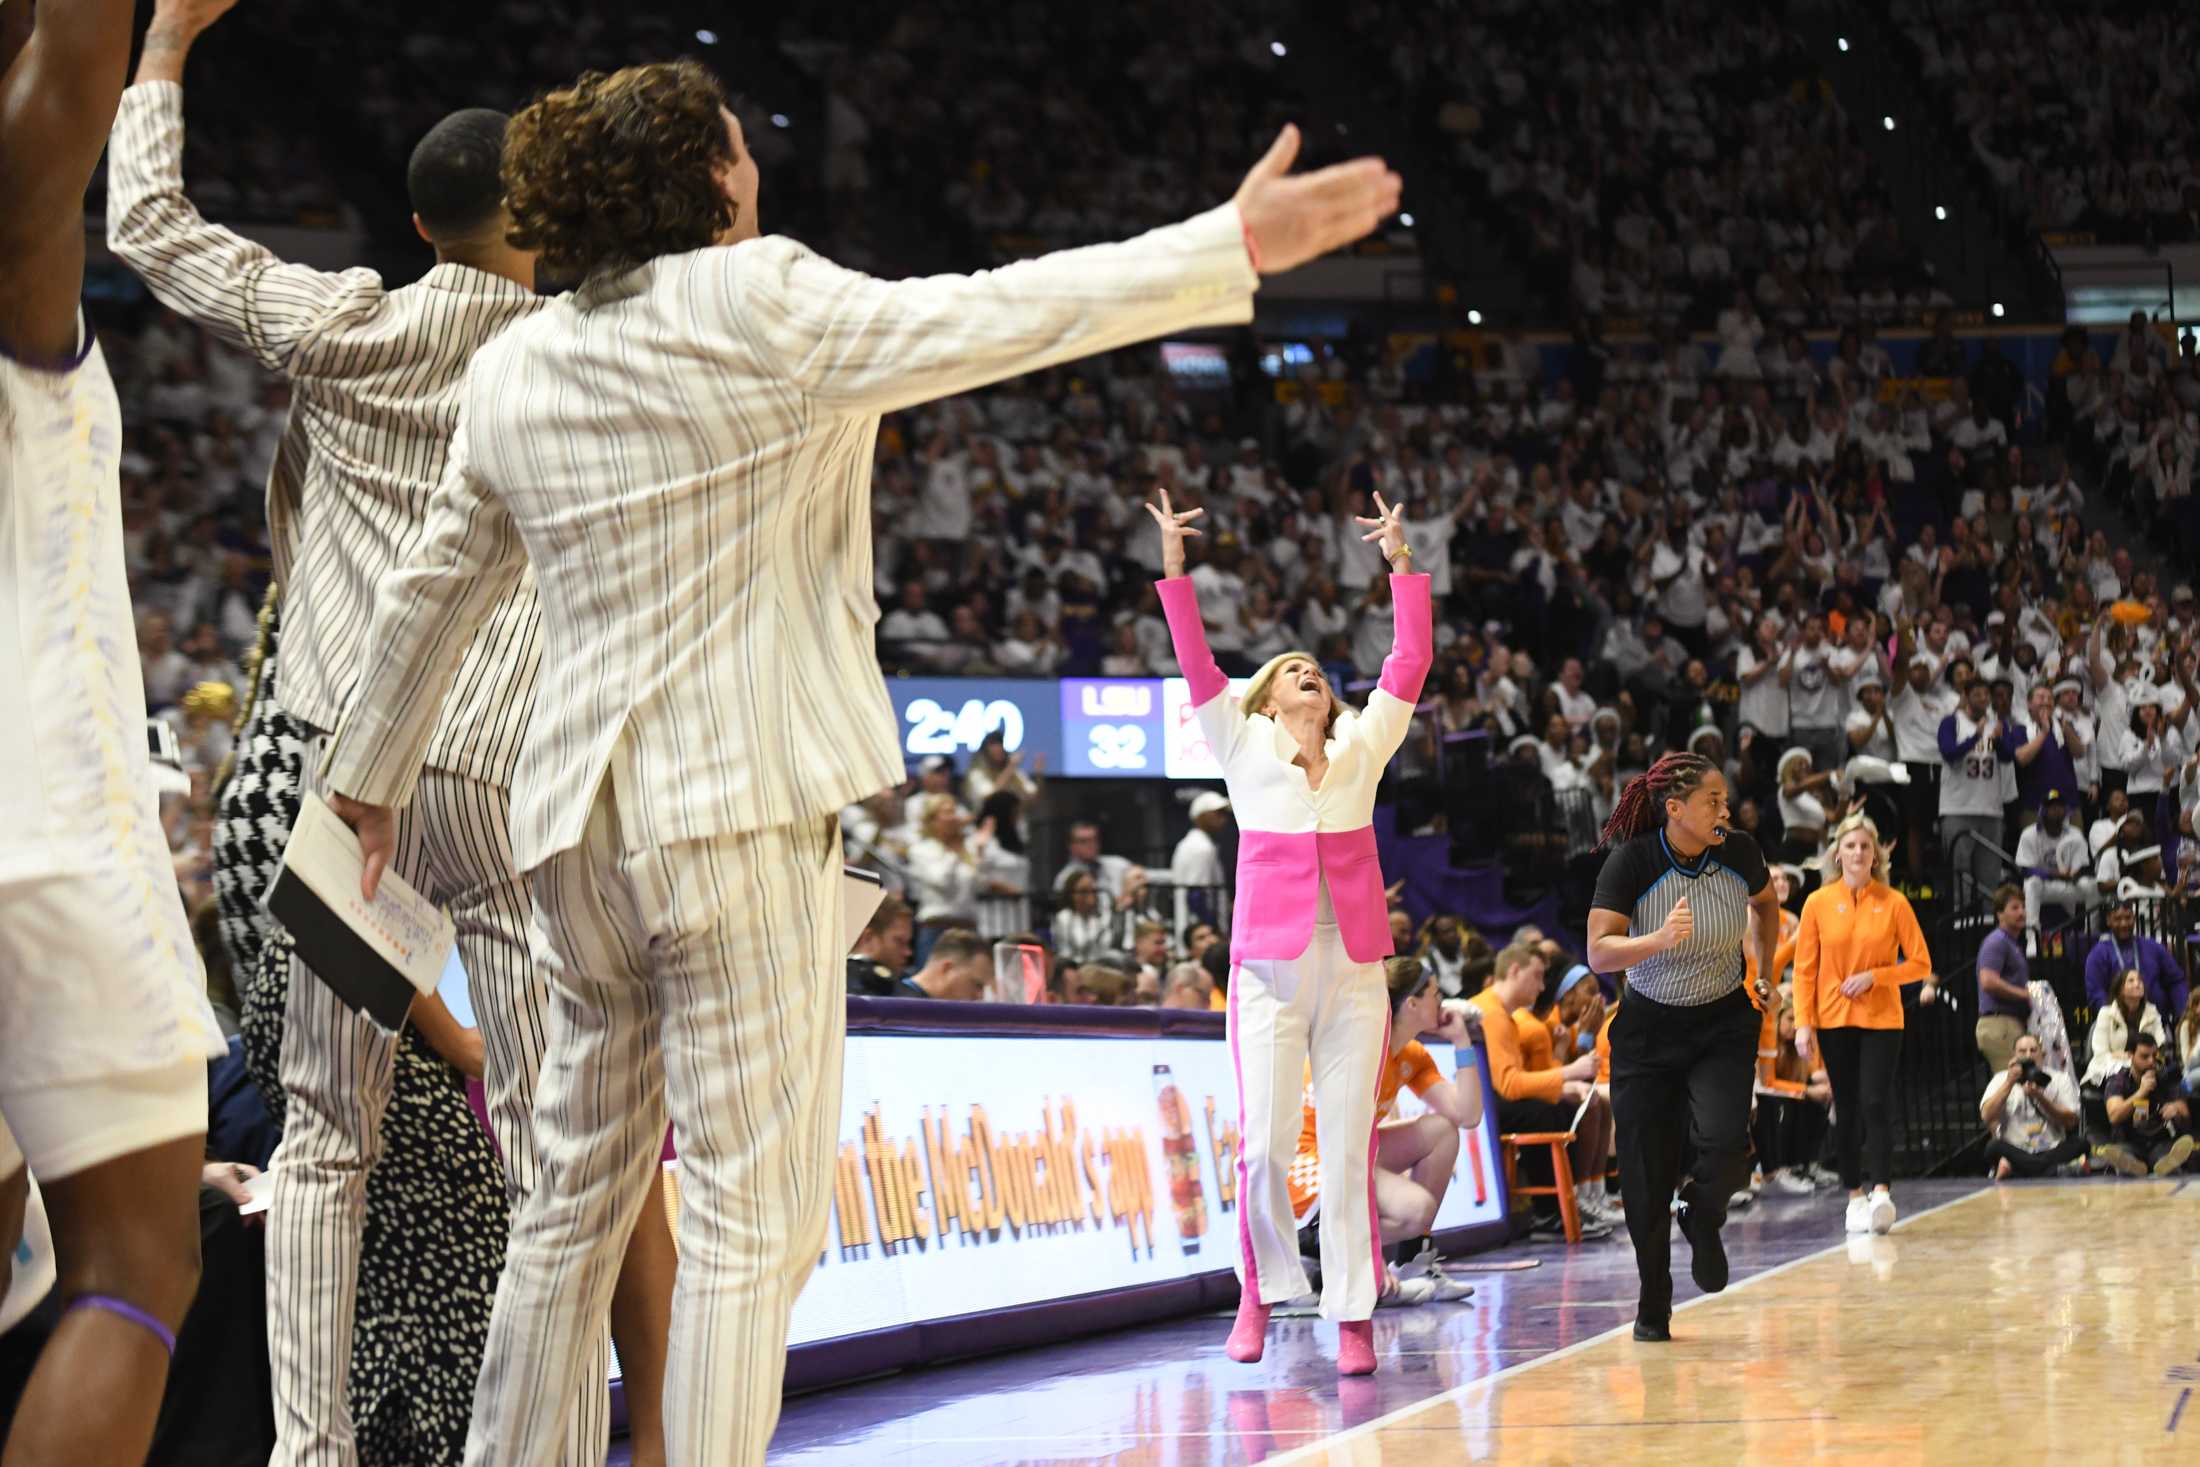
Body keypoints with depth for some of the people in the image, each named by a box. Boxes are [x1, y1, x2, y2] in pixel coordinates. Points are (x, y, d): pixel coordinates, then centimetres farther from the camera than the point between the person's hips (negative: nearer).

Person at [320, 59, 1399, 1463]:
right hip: (739, 804, -7)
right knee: (756, 1220, -5)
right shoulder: (756, 301, -7)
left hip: (579, 820, 7)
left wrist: (371, 773, 35)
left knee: (580, 1201, 17)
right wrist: (1235, 244, -11)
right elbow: (990, 318, -13)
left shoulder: (514, 365, 13)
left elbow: (435, 589, 22)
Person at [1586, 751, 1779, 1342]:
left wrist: (1767, 973, 16)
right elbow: (1599, 951, -23)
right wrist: (1661, 938, -38)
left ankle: (1703, 1220, 12)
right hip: (1648, 1028, -1)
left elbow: (1765, 901, 15)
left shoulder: (1739, 852, -9)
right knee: (1646, 1176, 0)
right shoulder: (1631, 861, -18)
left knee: (1723, 1143, -23)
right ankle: (1653, 1307, 21)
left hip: (1724, 1026, 1)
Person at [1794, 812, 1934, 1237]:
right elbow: (1805, 969, 4)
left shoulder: (1894, 903, 0)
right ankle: (1855, 1196, 12)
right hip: (1833, 1020, 2)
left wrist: (1873, 976, -11)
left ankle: (1881, 1192, -18)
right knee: (1846, 1109, 5)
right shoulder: (1818, 903, 3)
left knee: (1876, 1103, -14)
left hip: (1882, 1018, -2)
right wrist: (1803, 1023, -4)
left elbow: (1920, 964, 2)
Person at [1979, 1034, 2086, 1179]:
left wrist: (2040, 1097, -13)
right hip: (2014, 1150, -1)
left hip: (2052, 1151, 1)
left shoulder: (2060, 1079, 9)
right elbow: (1987, 1117, -6)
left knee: (2079, 1144, -28)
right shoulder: (2001, 1079, 9)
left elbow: (2071, 1122, -2)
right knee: (1994, 1147, -32)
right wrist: (2010, 1082, -9)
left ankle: (2012, 1168, -33)